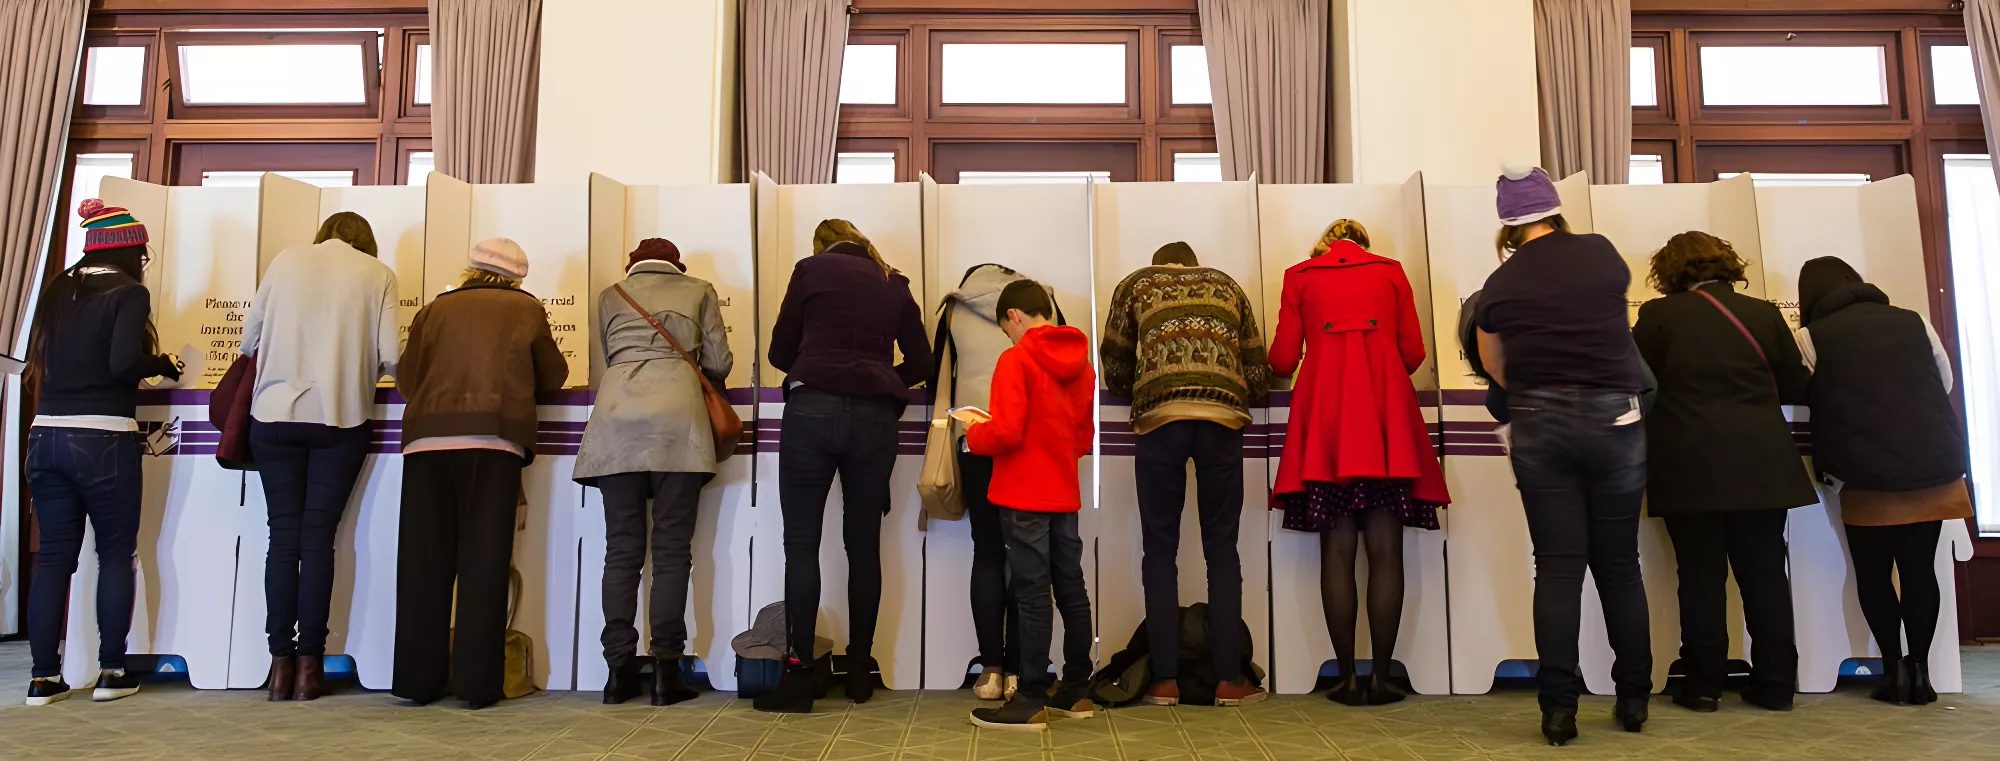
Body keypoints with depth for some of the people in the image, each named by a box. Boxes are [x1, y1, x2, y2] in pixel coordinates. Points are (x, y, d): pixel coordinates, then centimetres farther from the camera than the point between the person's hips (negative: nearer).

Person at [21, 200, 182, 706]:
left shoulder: (58, 291, 13)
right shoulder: (128, 293, -6)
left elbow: (38, 359, 14)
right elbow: (124, 363, -18)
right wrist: (162, 365, 1)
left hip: (47, 435, 6)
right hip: (103, 438, -6)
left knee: (54, 555, 9)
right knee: (116, 554, 5)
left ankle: (43, 677, 10)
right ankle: (110, 672, 8)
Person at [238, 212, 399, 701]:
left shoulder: (286, 260, 9)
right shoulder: (377, 274, 3)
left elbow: (249, 340, 10)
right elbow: (391, 356, -4)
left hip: (275, 415, 1)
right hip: (340, 418, -1)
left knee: (284, 535, 5)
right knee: (318, 537, 2)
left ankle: (281, 664, 5)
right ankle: (308, 665, 3)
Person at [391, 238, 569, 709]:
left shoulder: (436, 309, 17)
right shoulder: (527, 310, 13)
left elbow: (406, 380, 15)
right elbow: (553, 377, 18)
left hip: (428, 437, 2)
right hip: (493, 438, -2)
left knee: (424, 560, 5)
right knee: (484, 560, -2)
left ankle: (419, 680, 7)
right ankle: (477, 683, -3)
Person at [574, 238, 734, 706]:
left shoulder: (611, 295, 25)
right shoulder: (698, 291, 19)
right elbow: (719, 364, 13)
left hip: (616, 417, 2)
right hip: (676, 417, -2)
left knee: (622, 548, 3)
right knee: (672, 548, -2)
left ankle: (619, 669, -1)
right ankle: (666, 671, -6)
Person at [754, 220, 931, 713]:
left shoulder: (811, 269, 10)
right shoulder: (895, 284, 17)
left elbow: (780, 351, 10)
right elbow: (920, 363, 14)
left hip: (813, 410, -3)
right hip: (875, 419, 3)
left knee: (801, 542, 0)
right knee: (864, 545, 8)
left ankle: (801, 672, -4)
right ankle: (860, 670, 13)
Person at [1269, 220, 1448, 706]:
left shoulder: (1300, 276, 14)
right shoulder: (1391, 272, 16)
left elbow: (1282, 361, 9)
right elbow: (1413, 353, 12)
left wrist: (1279, 363, 32)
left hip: (1325, 414, 0)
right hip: (1385, 413, 0)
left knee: (1337, 549, 0)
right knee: (1385, 550, 1)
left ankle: (1347, 679, 0)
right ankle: (1381, 678, 0)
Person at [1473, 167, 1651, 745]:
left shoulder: (1498, 286, 2)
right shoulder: (1603, 254, 4)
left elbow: (1496, 370, 12)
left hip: (1539, 427, -1)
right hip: (1613, 420, 1)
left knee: (1558, 568, 2)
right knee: (1619, 565, 11)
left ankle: (1559, 710, 1)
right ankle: (1634, 700, 20)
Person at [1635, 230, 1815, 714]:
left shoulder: (1658, 315, -3)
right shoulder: (1764, 313, 5)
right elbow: (1796, 388, 11)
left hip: (1690, 468, -2)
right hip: (1760, 465, 3)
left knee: (1701, 575, 4)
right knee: (1764, 573, 10)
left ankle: (1704, 684, 8)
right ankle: (1776, 684, 15)